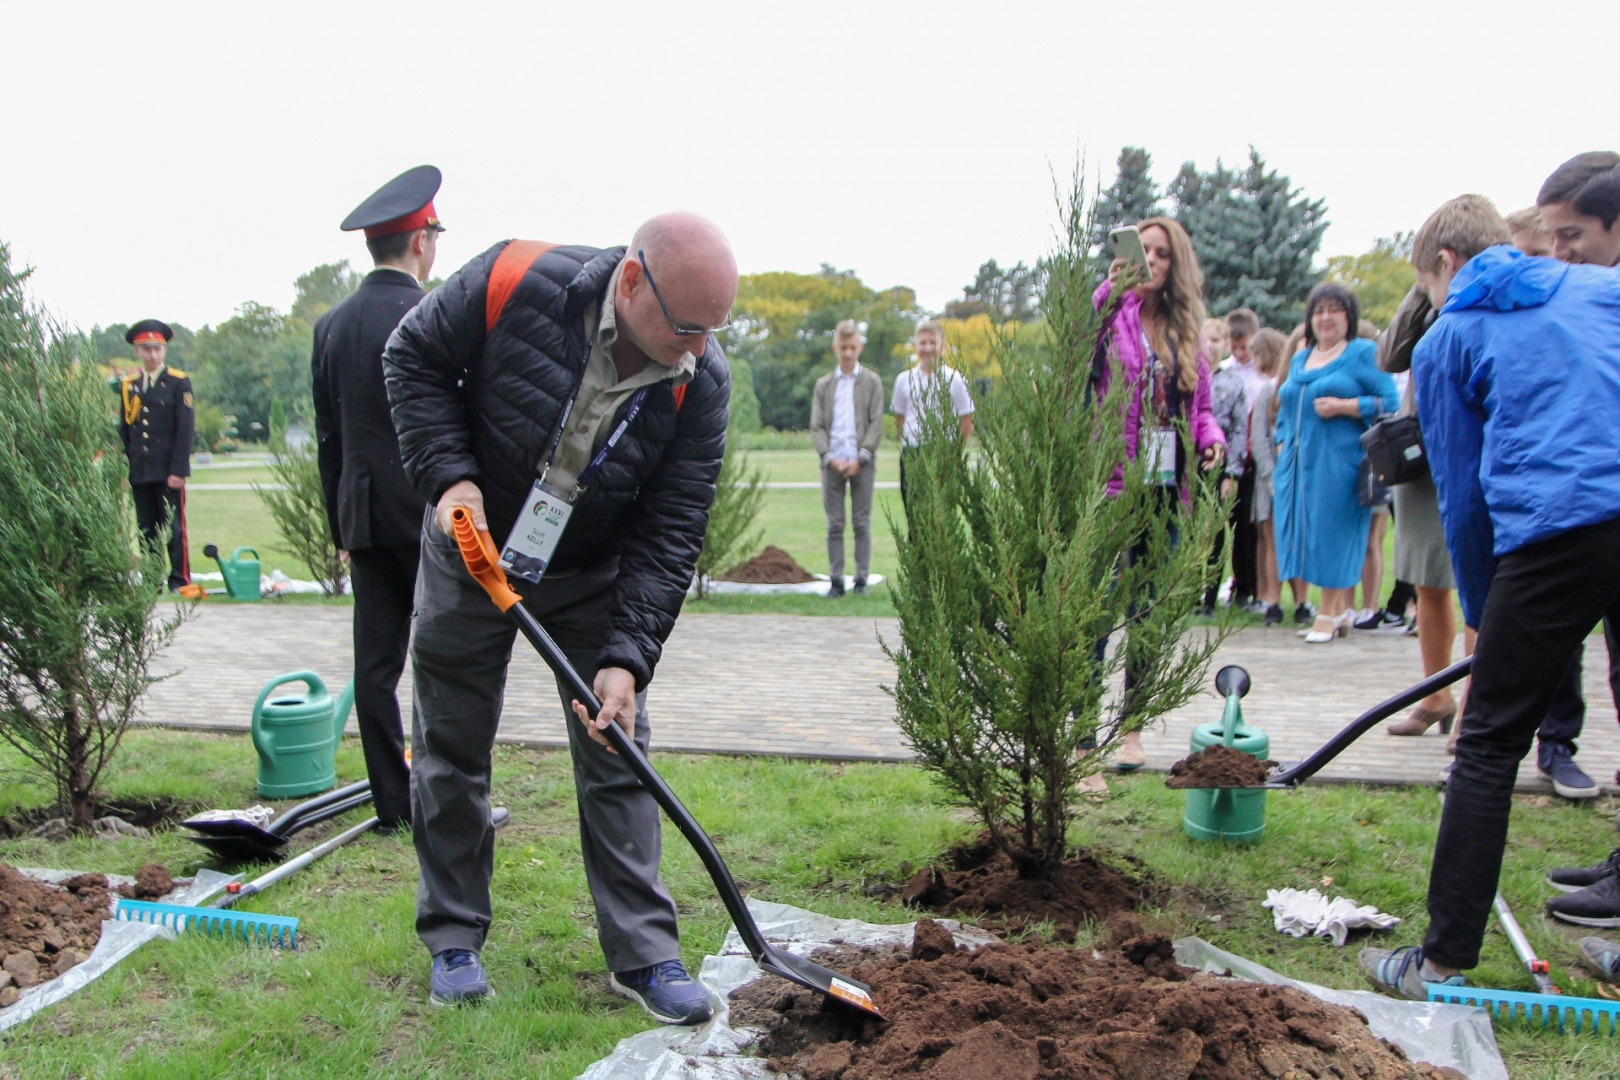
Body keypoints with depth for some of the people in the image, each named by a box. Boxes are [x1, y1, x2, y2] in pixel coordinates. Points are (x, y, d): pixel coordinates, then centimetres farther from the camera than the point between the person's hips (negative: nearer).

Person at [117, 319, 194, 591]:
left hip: (168, 471, -4)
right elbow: (123, 431, 13)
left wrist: (178, 470, -12)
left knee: (174, 528, -2)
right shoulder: (127, 385, 12)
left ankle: (180, 581, 5)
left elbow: (186, 430, -5)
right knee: (146, 530, 7)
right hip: (139, 473, 4)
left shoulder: (179, 382, 0)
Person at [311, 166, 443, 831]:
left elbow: (328, 438, 13)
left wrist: (342, 526, 20)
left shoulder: (331, 325, 9)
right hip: (430, 512, -6)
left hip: (363, 515, 6)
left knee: (375, 663, 8)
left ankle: (391, 802, 15)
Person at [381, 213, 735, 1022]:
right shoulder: (515, 284, -27)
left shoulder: (700, 384, -21)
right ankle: (454, 941, 24)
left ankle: (644, 953, 12)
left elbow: (671, 534, -18)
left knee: (617, 754, 1)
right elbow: (413, 357, -10)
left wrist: (627, 654, -27)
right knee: (450, 750, 7)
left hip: (593, 580, 1)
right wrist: (449, 474, -22)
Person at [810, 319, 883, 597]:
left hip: (862, 463, -1)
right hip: (832, 463, 1)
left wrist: (861, 458, -9)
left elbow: (877, 424, 1)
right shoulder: (823, 384, 12)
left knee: (862, 523, 1)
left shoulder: (872, 381, 8)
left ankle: (861, 579, 6)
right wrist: (830, 457, -8)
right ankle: (836, 580, 5)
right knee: (834, 525, 2)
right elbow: (816, 426, 7)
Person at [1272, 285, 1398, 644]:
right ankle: (1341, 610, 15)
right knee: (1310, 533, 4)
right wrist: (1282, 446, 13)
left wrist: (1343, 406, -16)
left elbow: (1389, 403, -7)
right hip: (1299, 463, 6)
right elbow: (1285, 409, 26)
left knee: (1333, 533, -6)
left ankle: (1329, 614, 2)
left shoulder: (1364, 353, 1)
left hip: (1339, 463, -6)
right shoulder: (1299, 359, 21)